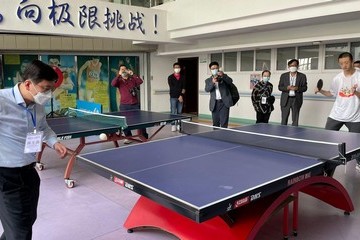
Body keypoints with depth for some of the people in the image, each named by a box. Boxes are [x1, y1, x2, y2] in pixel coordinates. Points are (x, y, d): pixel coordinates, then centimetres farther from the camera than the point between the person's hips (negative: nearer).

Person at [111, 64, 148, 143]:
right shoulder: (119, 81, 5)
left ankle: (145, 136, 11)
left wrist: (132, 74, -14)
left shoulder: (133, 79, 9)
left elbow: (140, 81, -9)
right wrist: (119, 75, -21)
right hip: (124, 105, 0)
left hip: (135, 104, 0)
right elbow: (113, 84, -15)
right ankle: (128, 137, 17)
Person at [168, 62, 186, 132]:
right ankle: (173, 125, 2)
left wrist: (181, 95, -13)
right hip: (173, 97, -2)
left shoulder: (183, 77, 9)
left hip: (180, 97, 2)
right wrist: (181, 91, -12)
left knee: (179, 112, 5)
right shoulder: (170, 77, 2)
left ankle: (178, 125, 13)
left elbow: (183, 87, 1)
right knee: (173, 112, -3)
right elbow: (172, 88, -7)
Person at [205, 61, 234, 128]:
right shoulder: (208, 80, 13)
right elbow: (207, 89, -5)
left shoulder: (224, 77, 11)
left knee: (224, 124, -7)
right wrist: (213, 82, -22)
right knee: (215, 124, 7)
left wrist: (223, 75, -27)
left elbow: (230, 81, -9)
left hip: (224, 102, -2)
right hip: (215, 103, 2)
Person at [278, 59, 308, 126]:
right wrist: (287, 88, -15)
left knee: (295, 120, 2)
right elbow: (279, 87, 4)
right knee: (284, 120, 3)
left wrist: (297, 88, -18)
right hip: (285, 100, 1)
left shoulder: (302, 76, 5)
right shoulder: (283, 75, 7)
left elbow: (305, 88, 1)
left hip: (296, 100, 0)